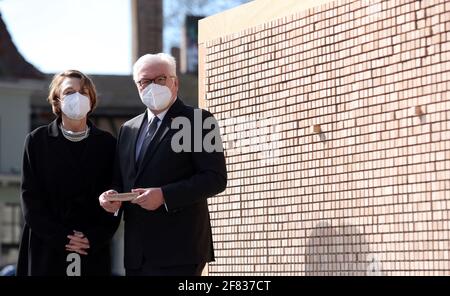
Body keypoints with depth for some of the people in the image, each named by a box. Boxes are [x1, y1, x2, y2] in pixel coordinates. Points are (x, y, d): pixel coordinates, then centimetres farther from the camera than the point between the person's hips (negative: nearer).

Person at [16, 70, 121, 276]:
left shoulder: (107, 143, 7)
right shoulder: (37, 140, 5)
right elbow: (30, 197, 0)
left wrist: (95, 238, -9)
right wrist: (60, 237, -10)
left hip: (94, 251, 1)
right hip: (46, 250, -1)